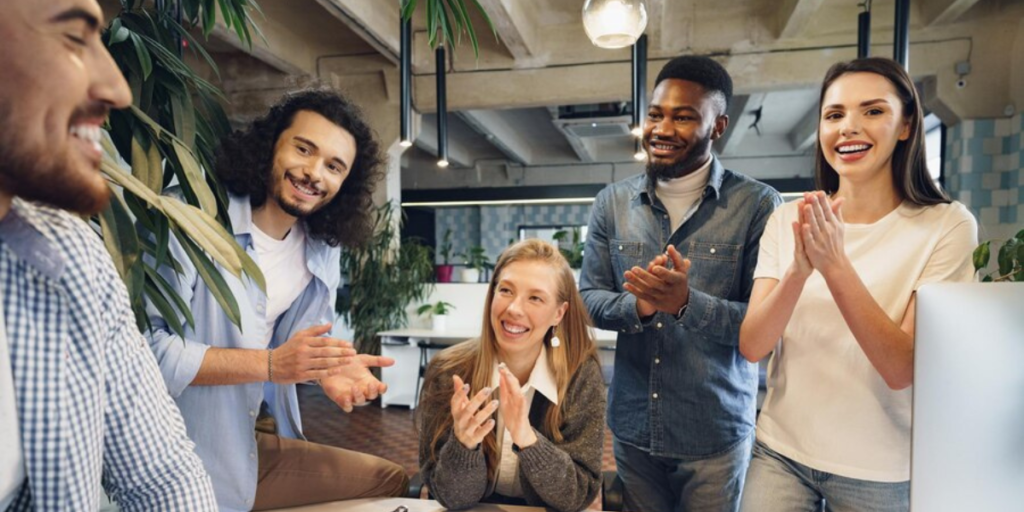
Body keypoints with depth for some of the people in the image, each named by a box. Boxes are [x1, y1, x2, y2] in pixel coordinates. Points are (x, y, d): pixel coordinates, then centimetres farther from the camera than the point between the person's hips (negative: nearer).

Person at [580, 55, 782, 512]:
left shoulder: (756, 205, -10)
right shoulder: (612, 203, 0)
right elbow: (587, 298, 1)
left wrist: (687, 303, -28)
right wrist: (638, 305, -19)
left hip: (715, 435, -3)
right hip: (632, 428, 3)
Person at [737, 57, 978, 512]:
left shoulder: (947, 225, -11)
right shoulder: (786, 221, -3)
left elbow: (902, 369, -17)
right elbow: (751, 346, -10)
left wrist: (835, 264, -29)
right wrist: (799, 270, -27)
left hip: (879, 472, -1)